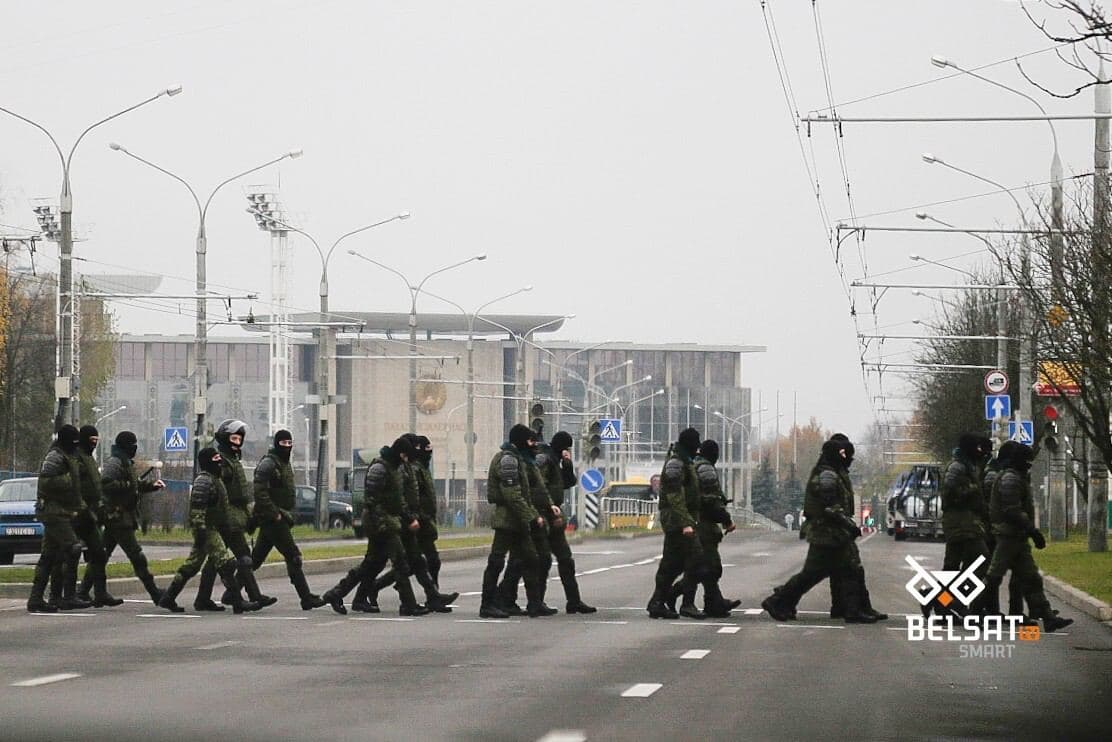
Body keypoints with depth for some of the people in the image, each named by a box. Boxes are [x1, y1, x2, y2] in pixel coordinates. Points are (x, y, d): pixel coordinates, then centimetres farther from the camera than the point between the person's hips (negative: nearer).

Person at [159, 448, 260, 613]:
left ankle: (168, 598, 17)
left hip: (213, 530, 11)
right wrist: (200, 531, -26)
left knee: (191, 566, 13)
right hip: (207, 531, -11)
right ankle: (238, 601, -11)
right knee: (226, 564, -11)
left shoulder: (215, 479, 18)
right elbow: (196, 508, -22)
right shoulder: (203, 480, -15)